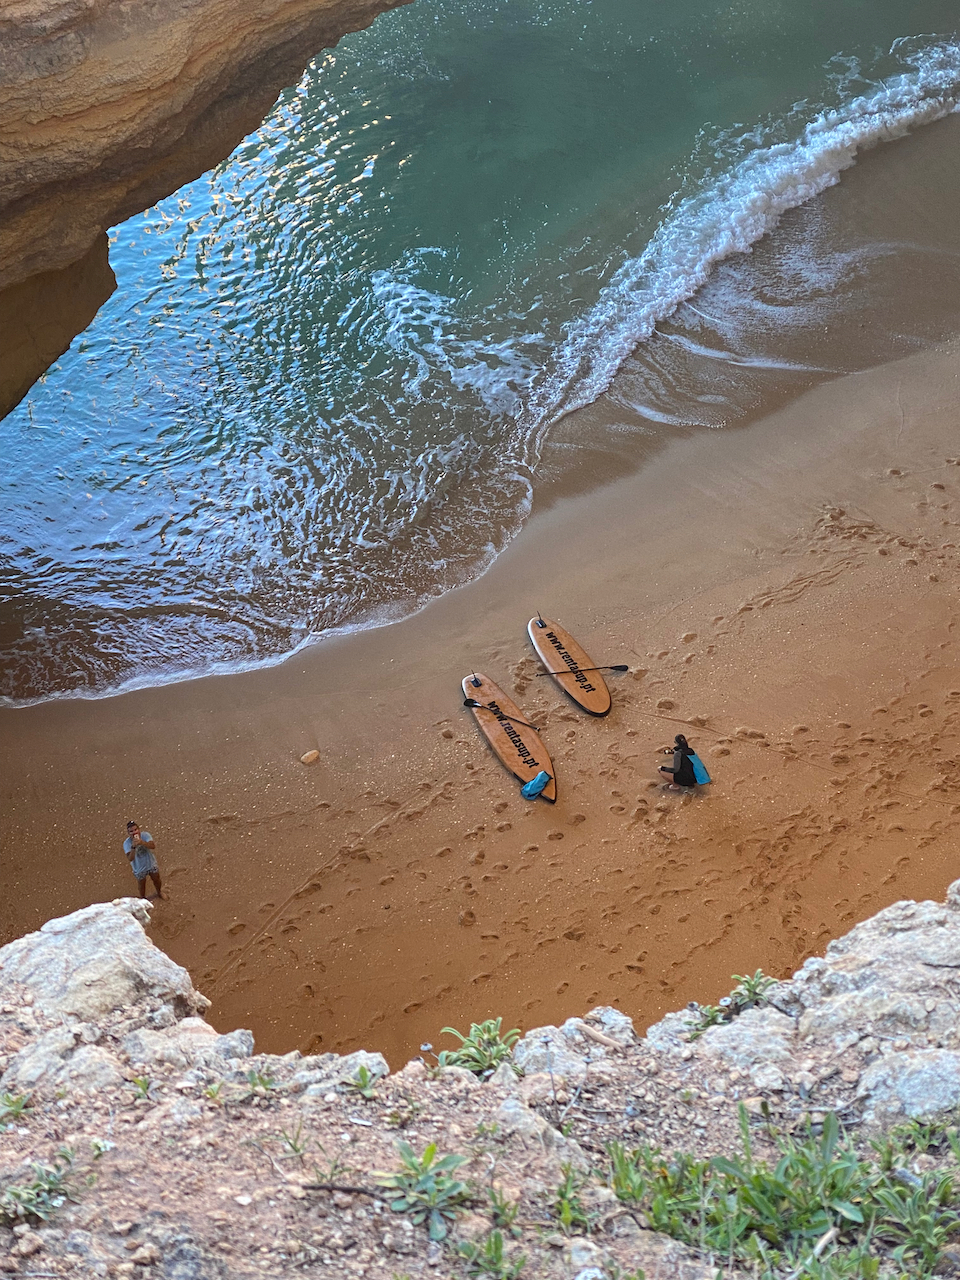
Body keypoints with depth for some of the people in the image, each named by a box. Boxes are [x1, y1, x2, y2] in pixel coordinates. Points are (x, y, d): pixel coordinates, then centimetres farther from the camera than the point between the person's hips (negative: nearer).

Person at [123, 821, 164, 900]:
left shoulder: (145, 835, -24)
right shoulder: (127, 843, -27)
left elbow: (153, 846, -38)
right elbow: (130, 859, -35)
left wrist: (142, 842, -54)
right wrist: (133, 847, -49)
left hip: (151, 864, 2)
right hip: (139, 868, -2)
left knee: (156, 880, 25)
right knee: (142, 885, 21)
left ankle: (159, 892, 57)